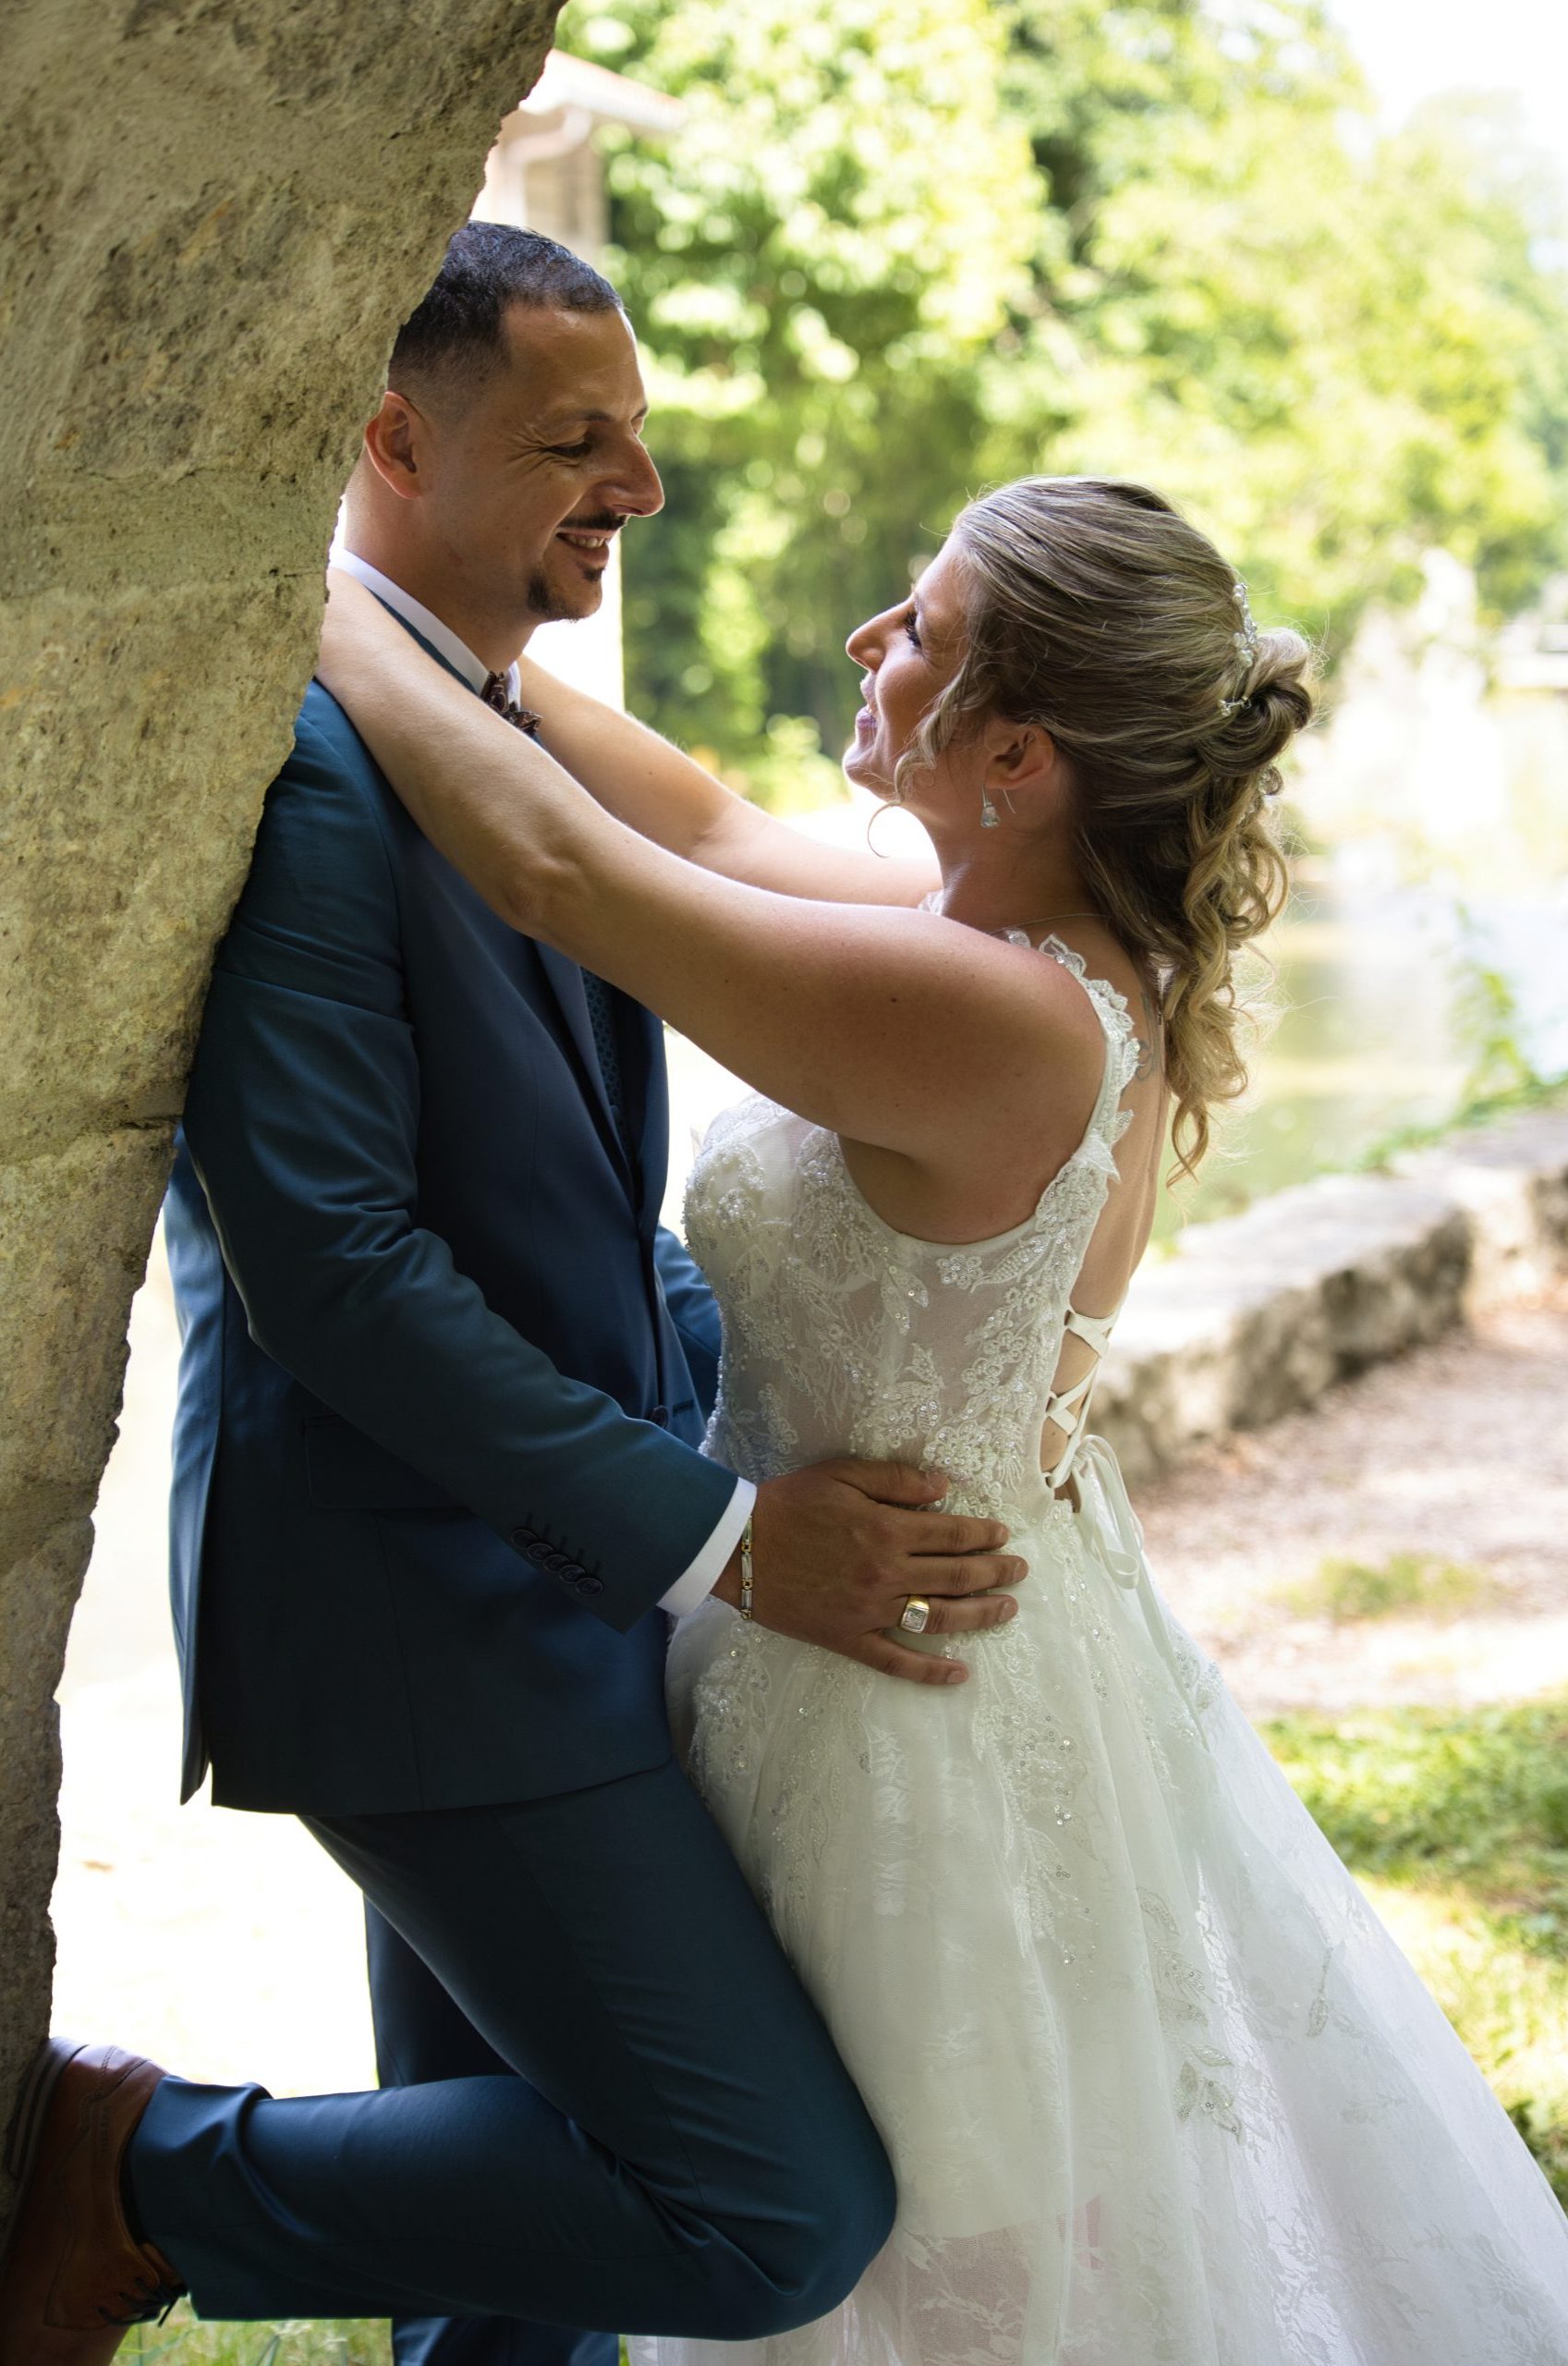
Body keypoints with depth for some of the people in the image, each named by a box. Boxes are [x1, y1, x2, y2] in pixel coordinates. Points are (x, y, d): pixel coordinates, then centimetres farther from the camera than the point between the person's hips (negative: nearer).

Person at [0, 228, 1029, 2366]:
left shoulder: (512, 742, 13)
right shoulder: (297, 759, -18)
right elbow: (326, 1261, -24)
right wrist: (719, 1532, -20)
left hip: (541, 1594, 10)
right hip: (428, 1616, -10)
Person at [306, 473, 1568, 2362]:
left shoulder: (992, 1019, -30)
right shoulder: (1101, 975, -3)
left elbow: (558, 864, -28)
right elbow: (715, 836, 7)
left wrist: (324, 613, -15)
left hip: (879, 1675, -9)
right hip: (1035, 1614, 9)